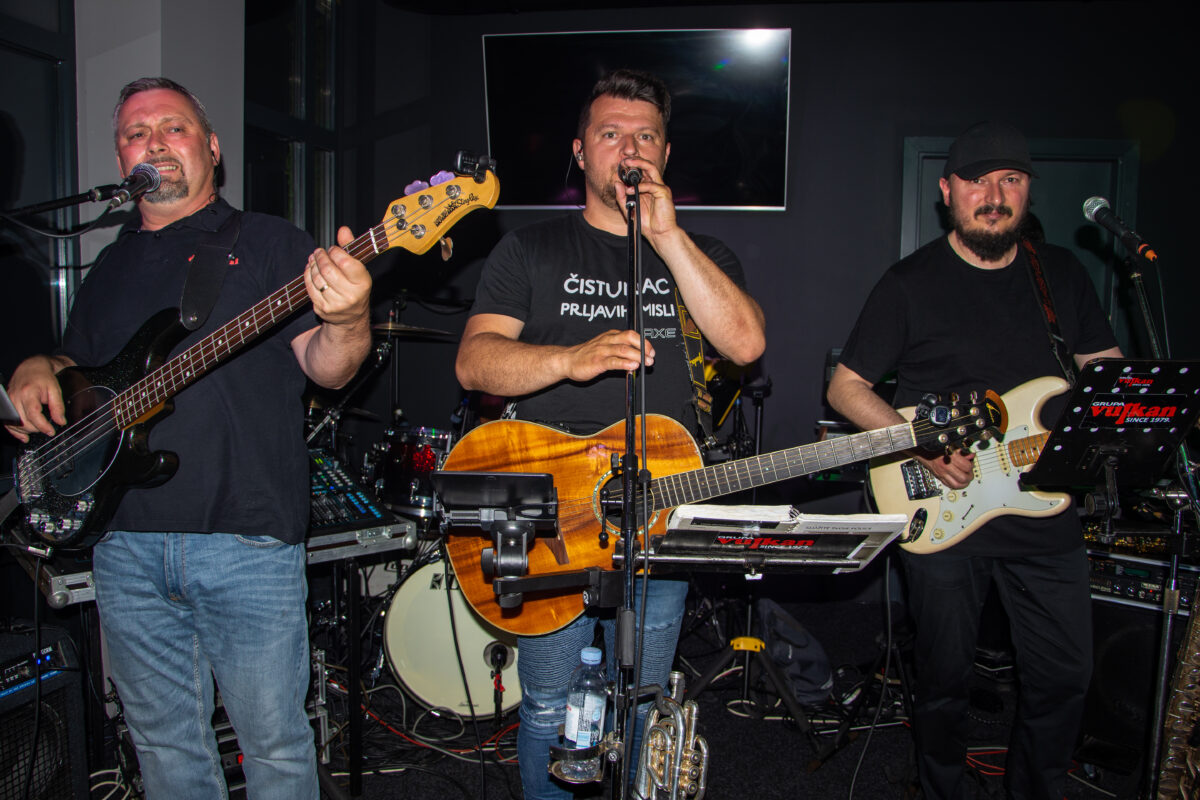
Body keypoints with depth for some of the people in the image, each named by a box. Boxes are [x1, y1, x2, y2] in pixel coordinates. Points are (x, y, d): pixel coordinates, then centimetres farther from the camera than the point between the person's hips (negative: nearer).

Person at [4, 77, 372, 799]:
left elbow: (323, 366, -7)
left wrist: (346, 321, -30)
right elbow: (77, 364, 28)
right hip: (125, 544, 5)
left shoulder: (270, 242, 2)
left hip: (248, 539, -5)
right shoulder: (110, 265, 17)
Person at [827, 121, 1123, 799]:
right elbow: (845, 388, -4)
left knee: (1066, 677, 12)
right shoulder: (910, 283, -6)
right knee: (947, 679, 9)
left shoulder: (1063, 273, 7)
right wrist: (922, 444, -18)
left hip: (1047, 513, 4)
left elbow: (1107, 368, 17)